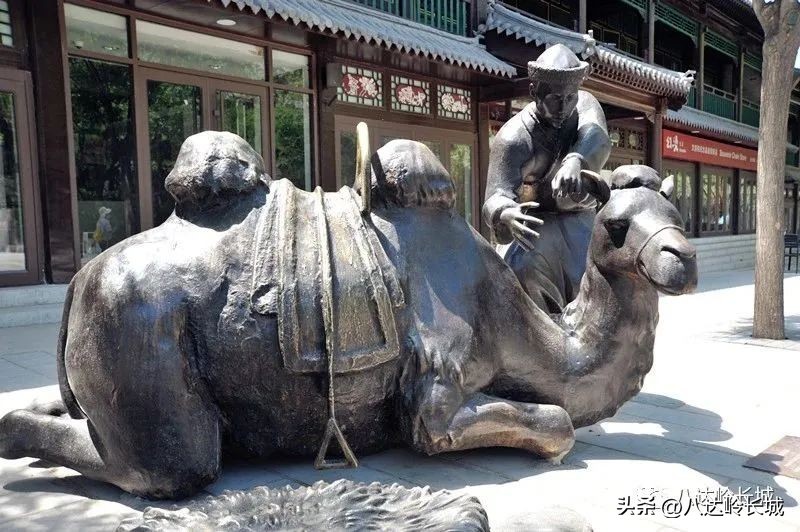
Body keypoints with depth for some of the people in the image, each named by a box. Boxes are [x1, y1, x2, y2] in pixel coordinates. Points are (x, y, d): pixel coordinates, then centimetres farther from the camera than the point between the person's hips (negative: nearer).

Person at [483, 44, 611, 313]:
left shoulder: (585, 104, -5)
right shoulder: (513, 137, -19)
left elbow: (598, 139, -28)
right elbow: (495, 199, -30)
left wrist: (575, 161, -53)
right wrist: (507, 215, -56)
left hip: (580, 220, 4)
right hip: (534, 223, -3)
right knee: (526, 269, -31)